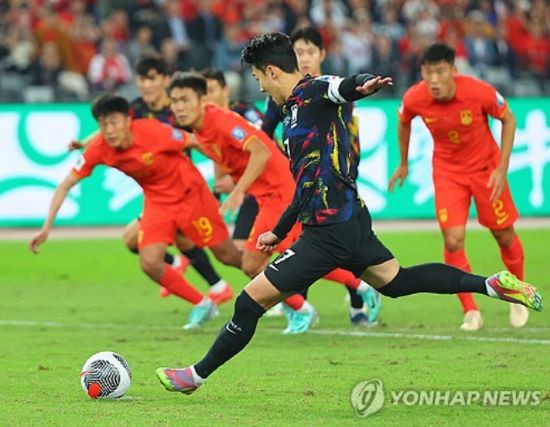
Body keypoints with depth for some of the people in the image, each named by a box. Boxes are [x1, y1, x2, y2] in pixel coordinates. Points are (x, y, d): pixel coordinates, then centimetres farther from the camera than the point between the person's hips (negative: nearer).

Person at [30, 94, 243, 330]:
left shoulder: (154, 132, -29)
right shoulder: (98, 149, -18)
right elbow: (66, 184, -11)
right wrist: (47, 227, -16)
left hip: (189, 193, -4)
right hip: (157, 201, 4)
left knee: (227, 255, 2)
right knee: (150, 264, -14)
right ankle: (202, 304, 8)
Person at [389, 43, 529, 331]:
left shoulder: (479, 92, -27)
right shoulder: (414, 99, -21)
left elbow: (508, 119, -9)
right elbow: (404, 123, 4)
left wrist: (502, 168, -14)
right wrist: (403, 164, 15)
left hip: (486, 167, -1)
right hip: (447, 171, 1)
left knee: (504, 236, 7)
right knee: (453, 240, -14)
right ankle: (471, 312, 1)